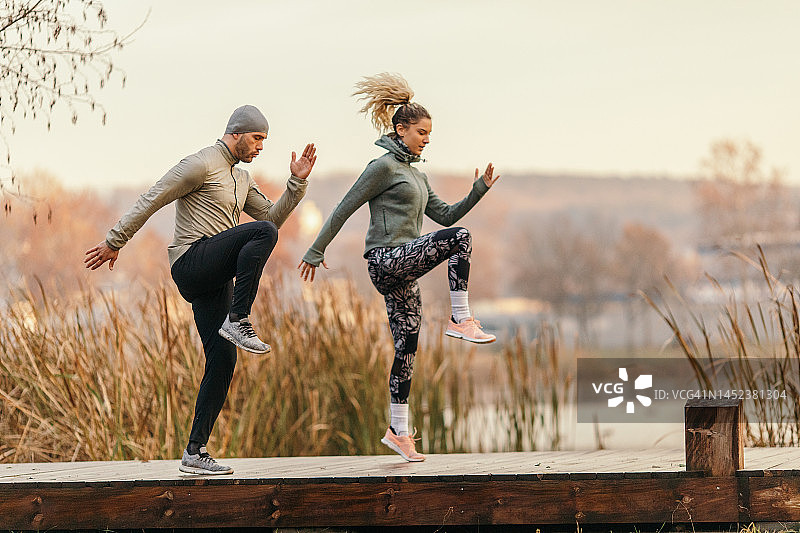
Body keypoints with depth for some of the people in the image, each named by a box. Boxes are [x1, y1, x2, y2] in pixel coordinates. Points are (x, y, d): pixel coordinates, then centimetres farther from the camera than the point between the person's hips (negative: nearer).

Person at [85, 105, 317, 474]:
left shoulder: (241, 179, 24)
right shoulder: (200, 164, -5)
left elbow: (272, 216, 23)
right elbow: (151, 200, -6)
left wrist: (297, 183, 9)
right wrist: (114, 243, -7)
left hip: (214, 282, 9)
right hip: (192, 261, -9)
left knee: (222, 362, 1)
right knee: (262, 233, -28)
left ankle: (195, 452, 3)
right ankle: (237, 321, -27)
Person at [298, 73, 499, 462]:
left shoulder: (415, 175, 23)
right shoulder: (383, 166, -5)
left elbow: (445, 215, 23)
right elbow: (344, 208, -5)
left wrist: (479, 190, 10)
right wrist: (316, 251, -4)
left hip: (403, 272, 9)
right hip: (386, 258, -9)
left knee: (406, 349, 6)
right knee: (459, 239, -21)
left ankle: (398, 431, 10)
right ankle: (461, 320, -20)